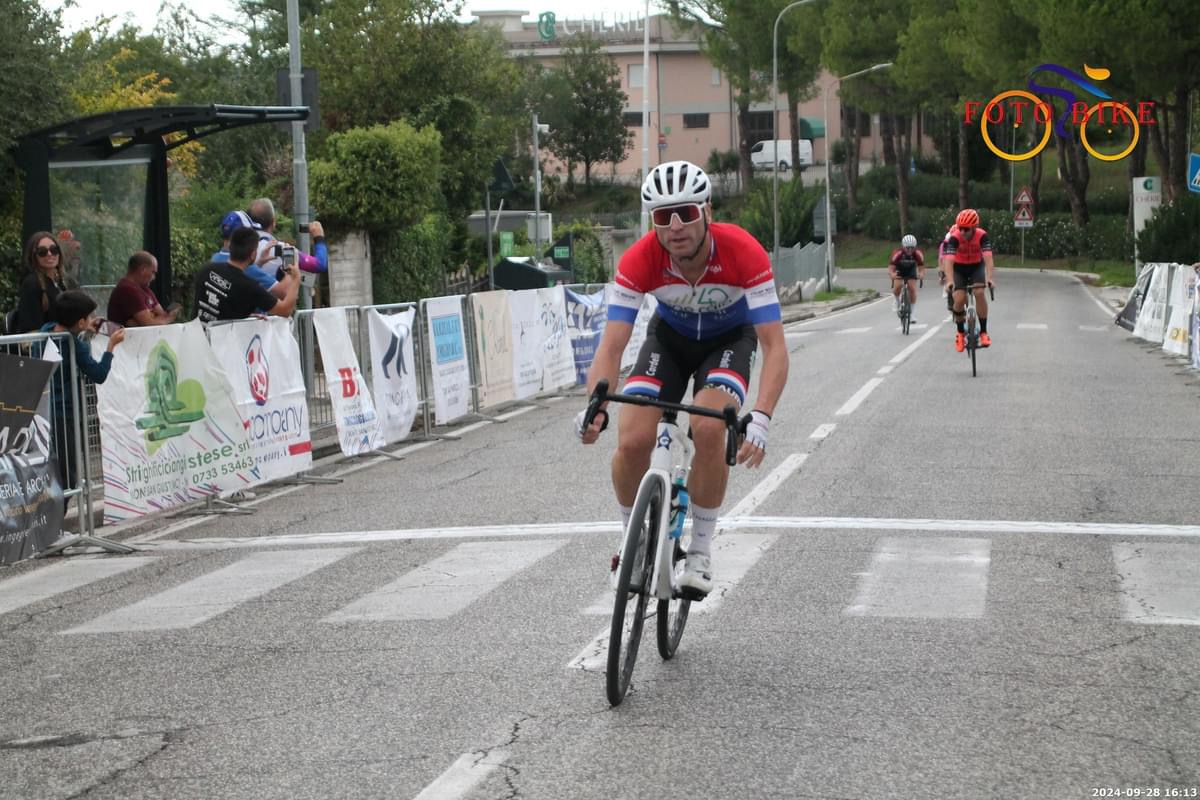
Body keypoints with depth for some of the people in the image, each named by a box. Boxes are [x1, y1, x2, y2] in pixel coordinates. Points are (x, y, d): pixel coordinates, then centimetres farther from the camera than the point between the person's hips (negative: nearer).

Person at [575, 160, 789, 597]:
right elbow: (612, 344, -32)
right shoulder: (639, 260, -31)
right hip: (671, 335, 2)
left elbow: (774, 345, -37)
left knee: (708, 429, -29)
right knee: (632, 442, -18)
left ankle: (701, 550, -9)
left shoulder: (744, 253, -35)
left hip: (730, 337, -2)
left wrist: (761, 416, -52)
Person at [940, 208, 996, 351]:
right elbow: (948, 260, -39)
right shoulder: (954, 237, -29)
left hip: (976, 266, 0)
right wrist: (950, 281, -53)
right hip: (959, 268, 0)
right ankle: (960, 333, 6)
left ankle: (983, 332, -14)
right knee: (959, 299, -18)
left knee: (979, 293, -24)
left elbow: (988, 258, -36)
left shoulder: (982, 235, -27)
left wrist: (990, 278, -51)